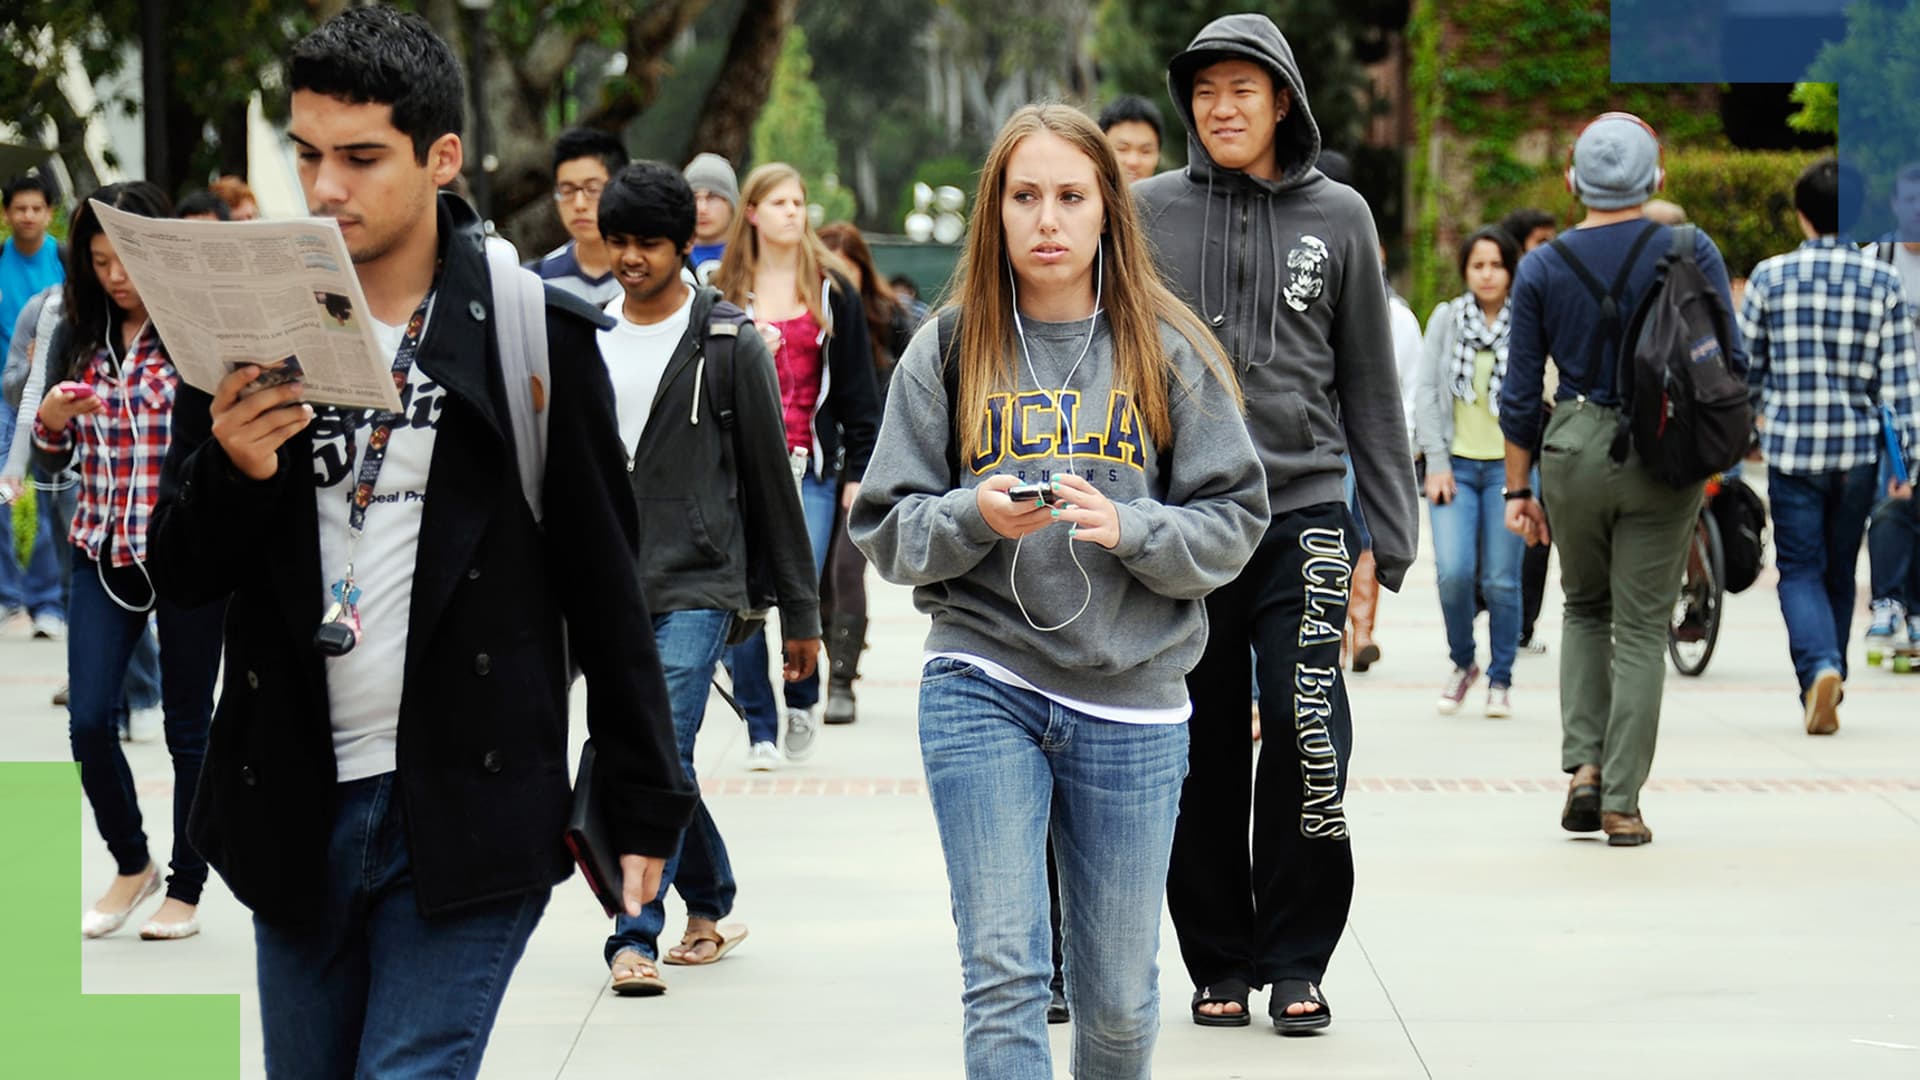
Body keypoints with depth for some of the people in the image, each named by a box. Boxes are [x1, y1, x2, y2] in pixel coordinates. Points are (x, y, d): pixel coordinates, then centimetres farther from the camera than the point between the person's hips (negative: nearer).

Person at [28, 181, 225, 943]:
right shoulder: (77, 340, 7)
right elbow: (51, 463, 10)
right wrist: (51, 420, -10)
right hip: (104, 554, 4)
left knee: (188, 727, 6)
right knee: (89, 719, -6)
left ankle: (185, 888, 19)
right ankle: (130, 865, 17)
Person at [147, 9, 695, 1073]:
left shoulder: (532, 334, -3)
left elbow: (605, 585, 2)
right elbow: (179, 574, 7)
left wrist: (642, 804, 2)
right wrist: (230, 474, -16)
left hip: (467, 814, -4)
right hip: (295, 812, 4)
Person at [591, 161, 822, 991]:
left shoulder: (729, 345, -2)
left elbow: (771, 480, 1)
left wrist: (800, 609, 3)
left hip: (695, 585, -4)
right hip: (606, 589, 4)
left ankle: (636, 936, -14)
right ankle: (709, 905, 29)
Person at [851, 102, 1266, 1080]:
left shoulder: (1167, 352, 3)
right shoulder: (948, 350, 4)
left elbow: (1234, 524, 2)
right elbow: (887, 532, 4)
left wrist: (1127, 529, -16)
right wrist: (974, 516, -15)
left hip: (1131, 700, 1)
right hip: (982, 689, -1)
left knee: (1119, 1001, 9)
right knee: (1003, 979, -10)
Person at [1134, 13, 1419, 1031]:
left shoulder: (1338, 217, 7)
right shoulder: (1148, 213, 5)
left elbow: (1369, 384, 11)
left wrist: (1390, 528, 7)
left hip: (1301, 509, 0)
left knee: (1307, 737, -11)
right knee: (1201, 753, 4)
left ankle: (1296, 958, 2)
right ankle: (1220, 960, 15)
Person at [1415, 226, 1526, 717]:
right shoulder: (1446, 320, 7)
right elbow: (1428, 391, 7)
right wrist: (1436, 462, -2)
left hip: (1508, 464, -1)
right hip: (1455, 464, 1)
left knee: (1502, 579, -2)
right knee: (1454, 571, -12)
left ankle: (1501, 678, 15)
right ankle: (1462, 663, 13)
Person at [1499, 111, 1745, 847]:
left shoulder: (1541, 268, -1)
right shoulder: (1691, 253, -5)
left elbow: (1521, 393, 1)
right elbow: (1728, 362, -6)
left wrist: (1517, 489, 8)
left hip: (1573, 451, 1)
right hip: (1663, 455, -1)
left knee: (1584, 608, 22)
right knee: (1641, 626, 5)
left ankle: (1583, 766, 7)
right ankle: (1622, 804, 3)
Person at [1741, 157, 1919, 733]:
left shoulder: (1770, 276, -3)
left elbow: (1745, 368, 4)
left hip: (1790, 448, -1)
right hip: (1858, 448, 1)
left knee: (1800, 569, 2)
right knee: (1839, 571, 15)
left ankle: (1819, 667, -23)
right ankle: (1824, 690, 21)